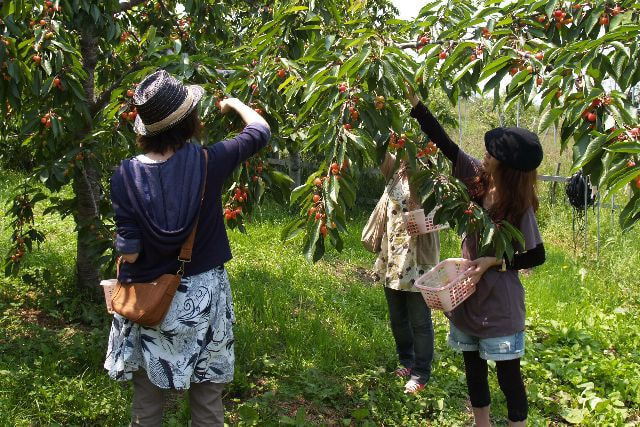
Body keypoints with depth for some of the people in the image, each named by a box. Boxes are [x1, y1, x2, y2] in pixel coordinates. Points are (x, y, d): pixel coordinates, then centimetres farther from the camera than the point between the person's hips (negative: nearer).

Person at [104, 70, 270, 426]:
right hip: (203, 296, 0)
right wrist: (234, 103, 22)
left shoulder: (127, 175, -13)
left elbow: (130, 251, -12)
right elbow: (261, 130, 4)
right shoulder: (210, 162, -13)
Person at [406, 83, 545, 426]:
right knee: (473, 370, 19)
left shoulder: (519, 207, -18)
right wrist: (415, 102, -6)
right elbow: (445, 143, -4)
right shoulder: (478, 178, -5)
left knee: (509, 377, 4)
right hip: (468, 295, 6)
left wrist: (495, 261, -21)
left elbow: (537, 256, -10)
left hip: (500, 305, -6)